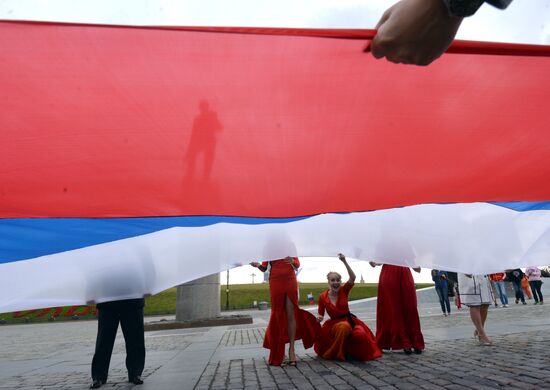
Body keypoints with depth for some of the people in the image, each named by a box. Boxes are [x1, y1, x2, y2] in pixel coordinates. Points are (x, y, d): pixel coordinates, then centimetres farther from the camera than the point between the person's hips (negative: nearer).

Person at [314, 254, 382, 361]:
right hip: (333, 324, 0)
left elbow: (353, 278, -24)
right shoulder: (323, 296, -6)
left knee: (360, 334, -29)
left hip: (348, 320, 0)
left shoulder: (344, 290, -6)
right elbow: (320, 314, 5)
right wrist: (319, 318, -20)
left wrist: (344, 262, -35)